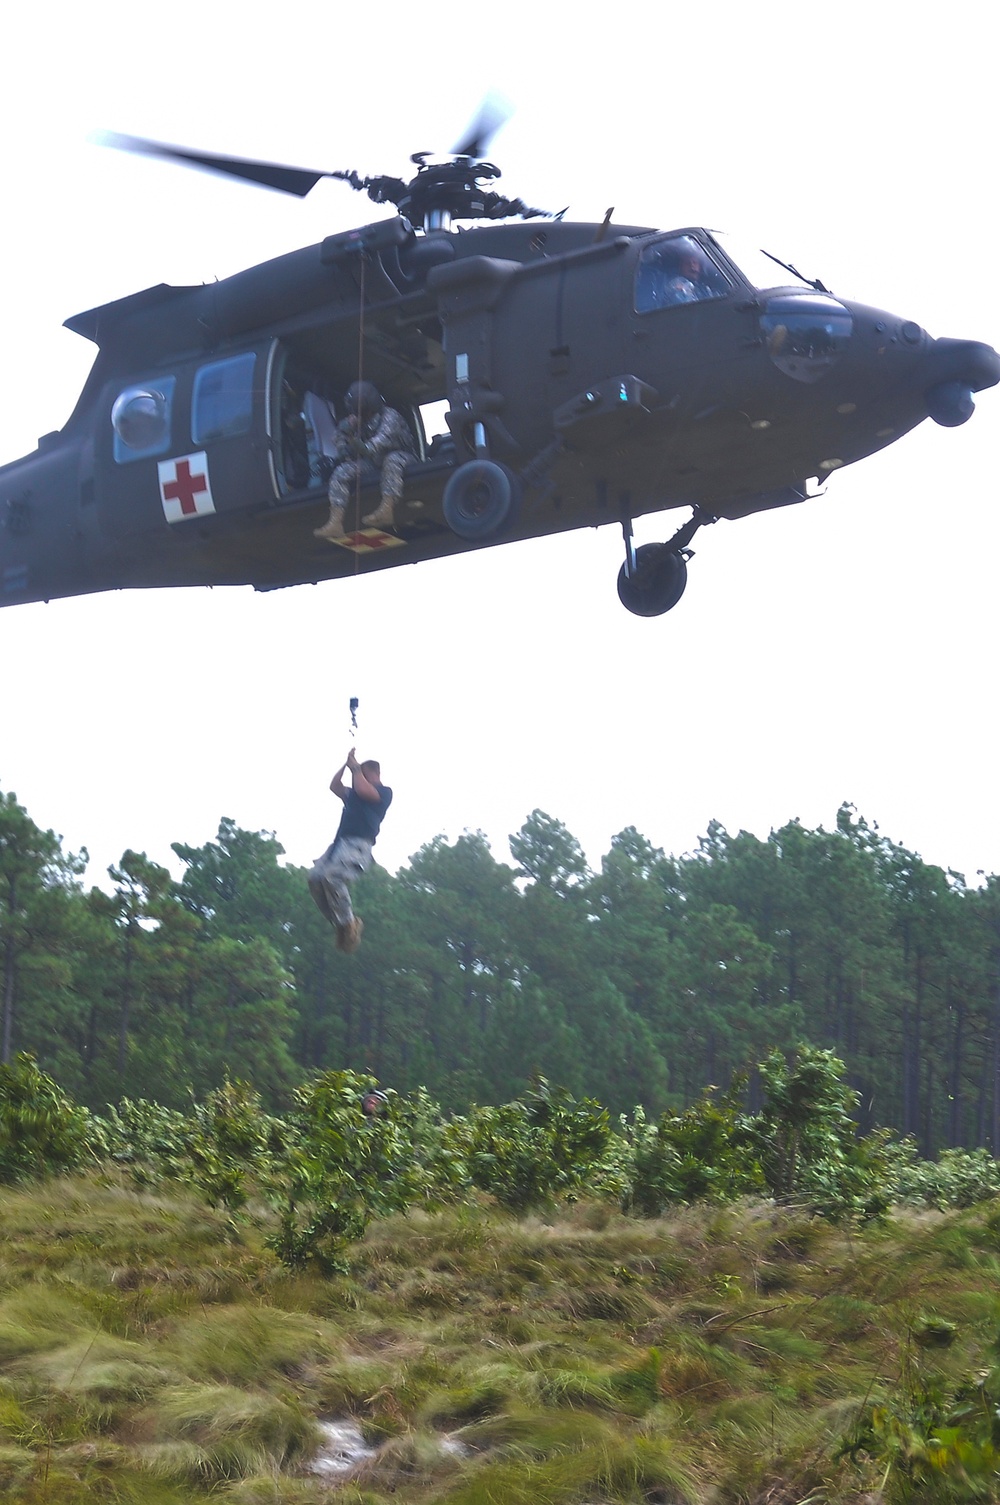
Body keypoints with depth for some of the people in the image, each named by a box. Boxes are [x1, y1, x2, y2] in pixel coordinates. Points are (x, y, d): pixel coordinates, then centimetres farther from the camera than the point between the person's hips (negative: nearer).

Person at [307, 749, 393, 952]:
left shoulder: (385, 792, 6)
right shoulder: (353, 794, 31)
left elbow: (363, 790, -11)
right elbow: (335, 786, 31)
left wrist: (356, 768, 3)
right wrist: (346, 764, 26)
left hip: (358, 845, -9)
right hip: (340, 842, 9)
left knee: (332, 876, -31)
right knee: (315, 878, -13)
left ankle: (348, 923, -20)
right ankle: (341, 923, -8)